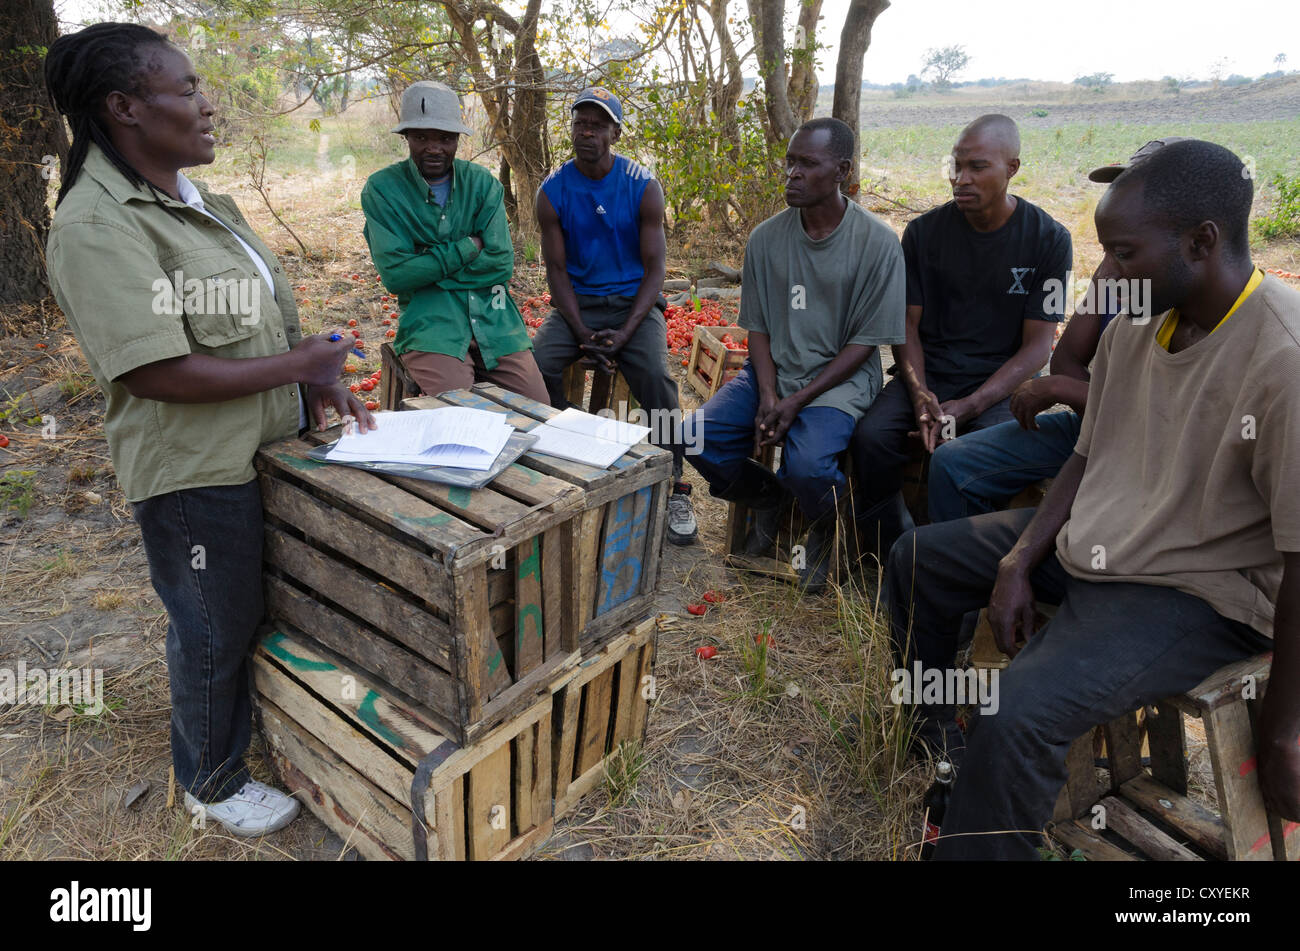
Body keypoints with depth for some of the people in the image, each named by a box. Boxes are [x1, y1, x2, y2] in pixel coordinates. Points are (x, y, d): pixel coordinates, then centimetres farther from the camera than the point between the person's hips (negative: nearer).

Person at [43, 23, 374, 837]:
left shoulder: (196, 202, 8)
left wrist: (321, 380, -1)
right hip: (195, 471, -8)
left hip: (263, 448, 8)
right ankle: (213, 784, 36)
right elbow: (153, 372, -27)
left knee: (264, 607, 24)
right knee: (215, 633, 11)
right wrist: (299, 363, -20)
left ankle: (271, 721, 49)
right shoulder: (98, 227, -21)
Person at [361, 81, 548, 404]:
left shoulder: (482, 182, 7)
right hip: (431, 324, -3)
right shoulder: (381, 189, 1)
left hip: (493, 318, 3)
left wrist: (427, 265, -6)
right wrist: (466, 247, -7)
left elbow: (501, 264, -3)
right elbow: (395, 275, -9)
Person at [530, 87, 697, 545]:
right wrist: (582, 333, -15)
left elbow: (654, 267, -6)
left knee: (655, 376, -30)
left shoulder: (643, 186, -4)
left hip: (634, 301, -2)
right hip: (576, 303, 2)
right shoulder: (553, 191, 0)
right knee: (534, 364, -26)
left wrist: (624, 332, -20)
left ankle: (674, 488, -16)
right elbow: (557, 270, 0)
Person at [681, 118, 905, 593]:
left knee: (807, 465, -32)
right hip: (772, 370, 5)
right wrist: (768, 398, -13)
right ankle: (766, 501, 15)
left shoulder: (877, 242, -9)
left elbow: (865, 341, -9)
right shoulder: (766, 238, 2)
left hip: (840, 377, -4)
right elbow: (758, 328, 5)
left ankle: (824, 531, 7)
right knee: (695, 438, -16)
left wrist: (796, 401, -18)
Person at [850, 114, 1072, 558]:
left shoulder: (1048, 239, -2)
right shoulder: (925, 231, 4)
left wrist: (968, 407, -18)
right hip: (928, 375, 2)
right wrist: (920, 395, -15)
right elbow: (907, 325, 4)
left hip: (1001, 383, -1)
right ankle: (892, 553, -6)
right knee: (872, 435, -27)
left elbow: (1037, 345, -4)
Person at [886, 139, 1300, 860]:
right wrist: (1018, 562, -3)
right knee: (915, 559, 11)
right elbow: (1088, 457, 8)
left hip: (1200, 591, -8)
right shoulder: (1135, 327, -2)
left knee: (1019, 714, -30)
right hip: (1088, 540, 8)